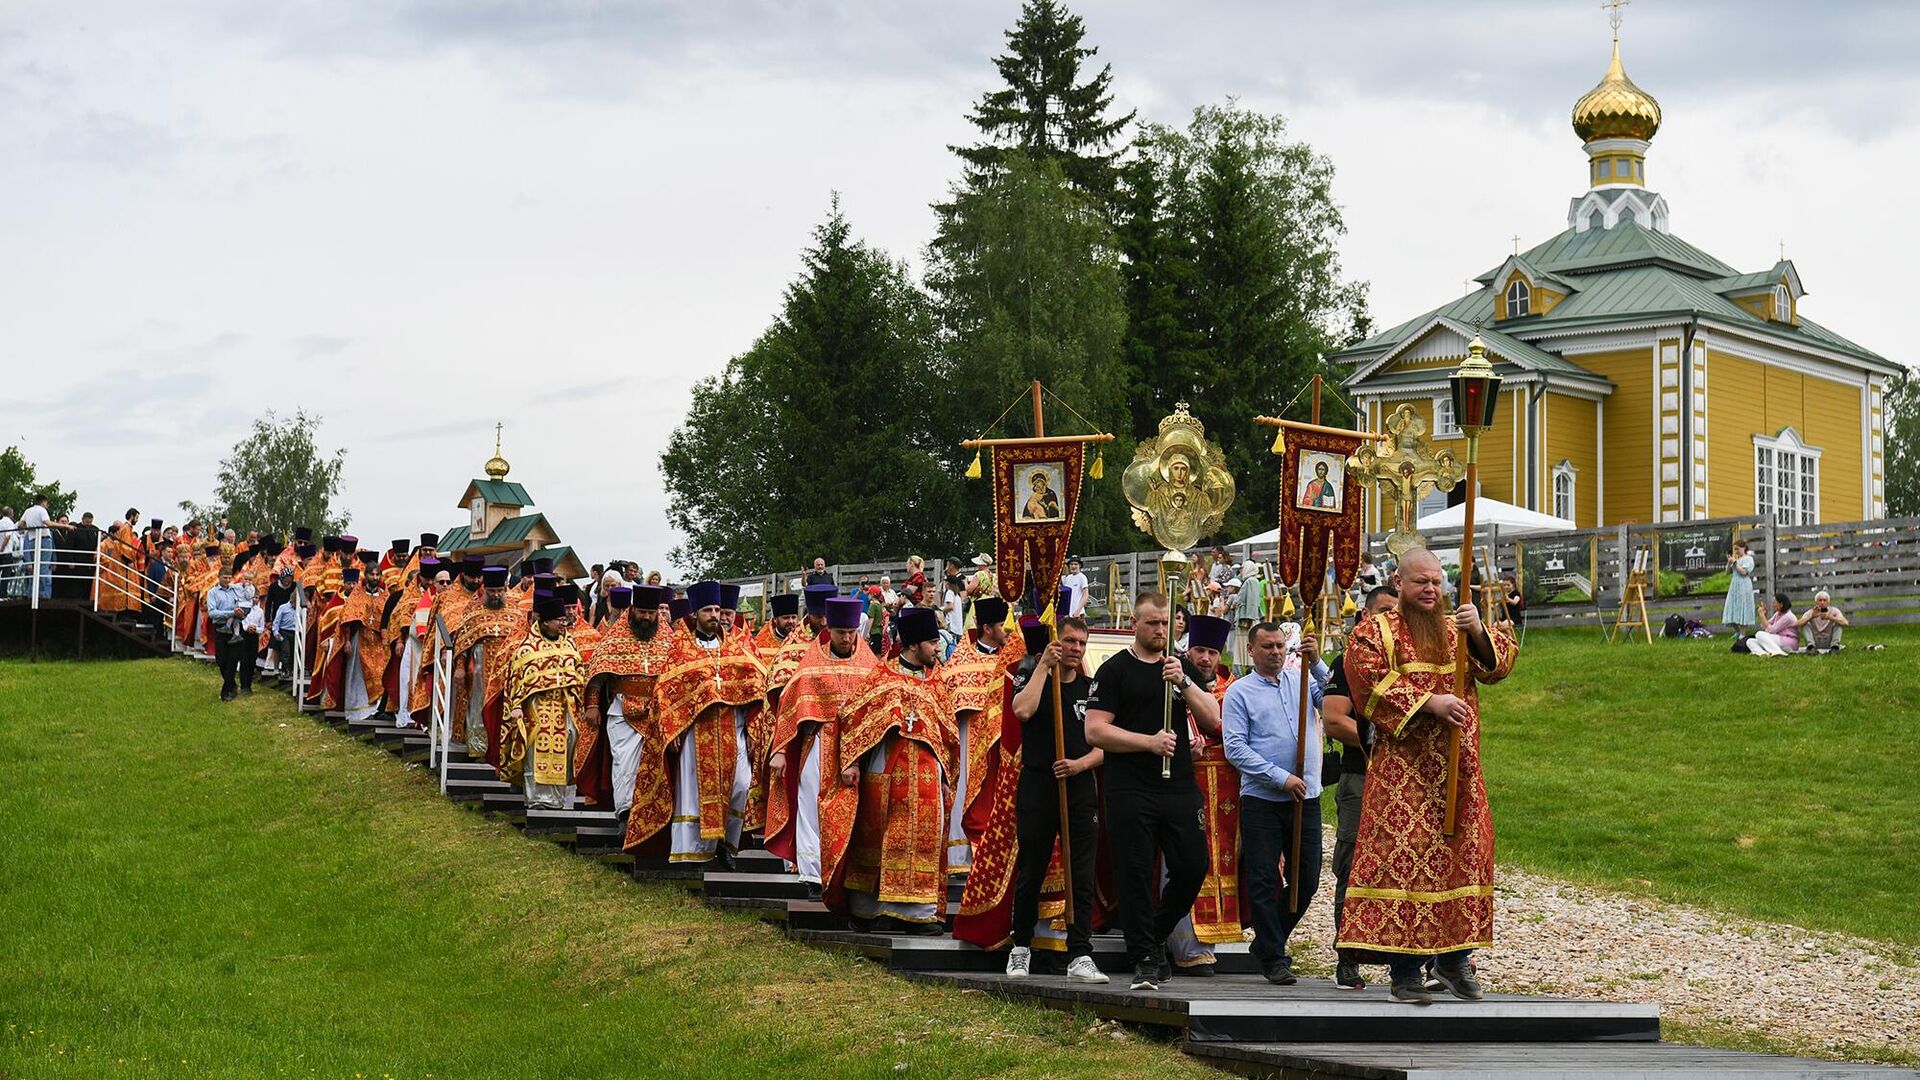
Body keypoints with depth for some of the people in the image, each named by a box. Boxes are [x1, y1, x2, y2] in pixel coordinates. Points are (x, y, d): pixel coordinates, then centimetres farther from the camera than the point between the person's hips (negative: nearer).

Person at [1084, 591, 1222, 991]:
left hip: (1180, 788, 4)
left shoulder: (1183, 668, 14)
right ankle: (1145, 961, 3)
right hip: (1130, 790, -4)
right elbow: (1095, 731, -6)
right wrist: (1150, 741, -14)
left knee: (1193, 868, 1)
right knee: (1135, 875, -4)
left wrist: (1184, 682, -9)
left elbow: (1213, 720, 5)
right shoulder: (1114, 670, 1)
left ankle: (1156, 935, 24)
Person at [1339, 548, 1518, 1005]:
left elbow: (1500, 662, 4)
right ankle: (1404, 972, -7)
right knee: (1402, 855, -9)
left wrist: (1479, 632, -16)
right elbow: (1371, 683, -12)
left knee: (1464, 854, 5)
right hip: (1402, 770, -5)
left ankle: (1454, 959, 19)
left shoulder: (1458, 628, 16)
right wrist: (1428, 702, -20)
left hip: (1459, 769, 5)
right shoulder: (1373, 632, 3)